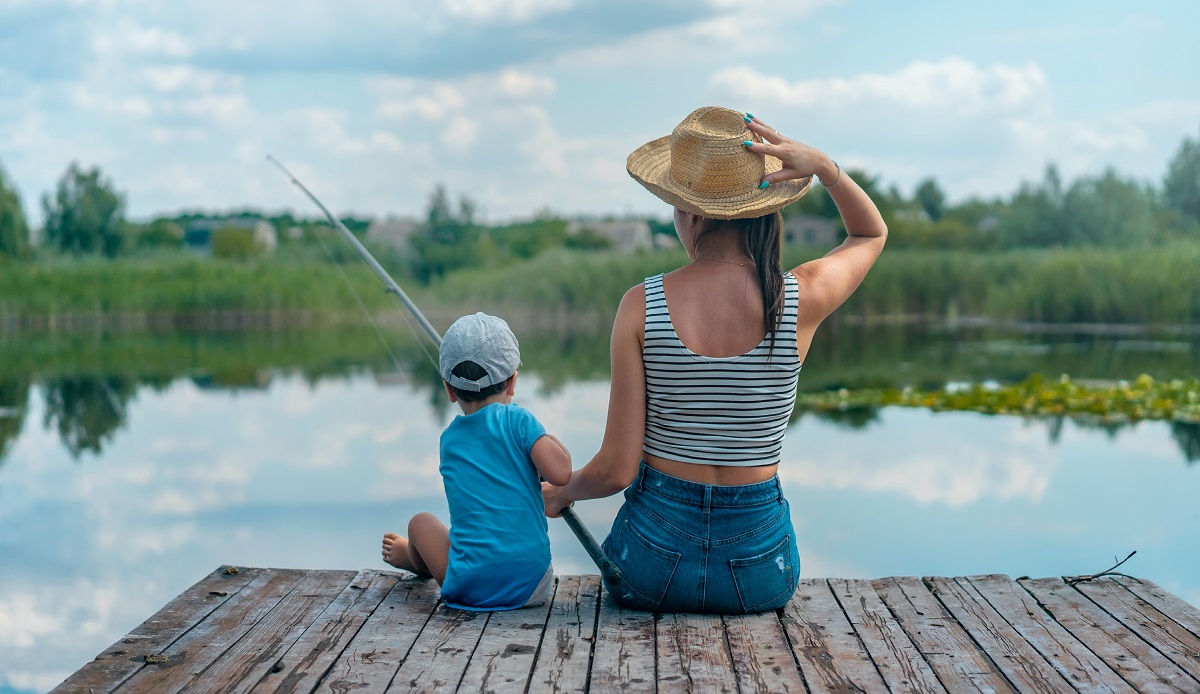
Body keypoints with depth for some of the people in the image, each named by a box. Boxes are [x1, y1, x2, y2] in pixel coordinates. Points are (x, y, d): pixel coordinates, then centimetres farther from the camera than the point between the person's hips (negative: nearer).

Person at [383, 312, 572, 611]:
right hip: (532, 588, -1)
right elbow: (560, 473, -14)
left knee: (421, 522, 26)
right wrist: (551, 441, 5)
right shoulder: (518, 419, -4)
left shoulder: (449, 440, 9)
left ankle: (412, 557, 58)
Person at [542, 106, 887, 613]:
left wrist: (560, 493, 11)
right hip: (758, 568, 1)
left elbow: (616, 470, -11)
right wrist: (823, 167, -5)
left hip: (653, 564, -1)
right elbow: (872, 232, 13)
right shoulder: (802, 299, -11)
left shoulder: (641, 307, -13)